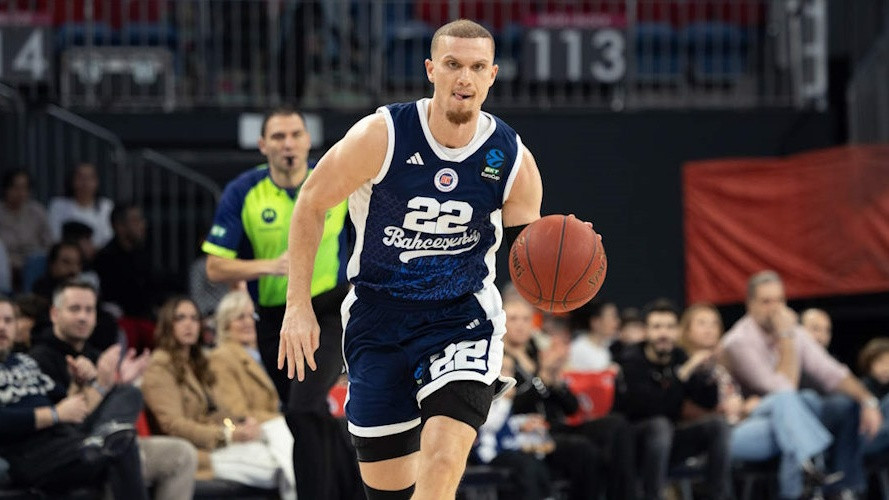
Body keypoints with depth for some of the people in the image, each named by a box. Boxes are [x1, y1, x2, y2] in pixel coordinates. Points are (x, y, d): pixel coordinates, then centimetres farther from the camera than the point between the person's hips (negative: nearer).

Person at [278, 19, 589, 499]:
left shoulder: (514, 161, -8)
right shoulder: (382, 136, -14)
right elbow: (311, 205, -2)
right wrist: (299, 306, -6)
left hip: (463, 317, 0)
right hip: (378, 319, 1)